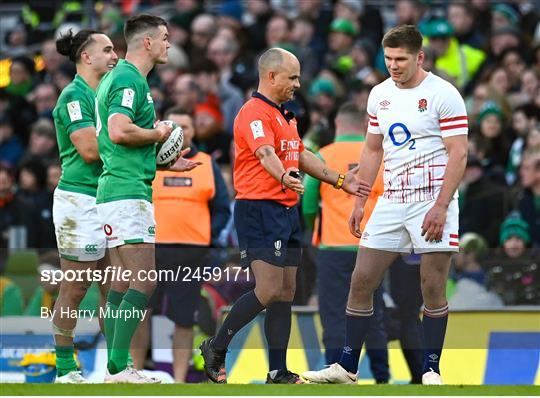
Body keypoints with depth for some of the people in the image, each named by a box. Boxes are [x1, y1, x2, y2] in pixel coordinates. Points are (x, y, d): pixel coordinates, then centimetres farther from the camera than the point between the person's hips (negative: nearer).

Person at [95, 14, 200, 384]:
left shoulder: (122, 77, 20)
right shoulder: (129, 79, -11)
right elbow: (119, 131, -26)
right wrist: (158, 134, -11)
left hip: (122, 190, 11)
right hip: (128, 192, -11)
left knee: (124, 282, 10)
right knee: (145, 281, -13)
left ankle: (115, 366, 11)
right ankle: (119, 367, -16)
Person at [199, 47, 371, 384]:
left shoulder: (285, 116, 19)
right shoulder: (254, 113, -13)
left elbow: (301, 155, 31)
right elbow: (265, 154, -30)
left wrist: (339, 180, 32)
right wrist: (285, 176, -49)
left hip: (287, 212, 10)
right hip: (259, 209, -10)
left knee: (286, 293, 6)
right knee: (268, 290, -14)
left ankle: (279, 372, 8)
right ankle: (216, 348, 1)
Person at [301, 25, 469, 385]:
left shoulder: (444, 95, -9)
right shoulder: (380, 95, 10)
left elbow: (458, 155, -13)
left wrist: (441, 207, -20)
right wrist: (359, 201, 13)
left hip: (433, 202, -6)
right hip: (391, 203, 6)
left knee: (433, 289, -5)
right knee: (361, 282, 2)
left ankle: (431, 371, 5)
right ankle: (347, 368, 10)